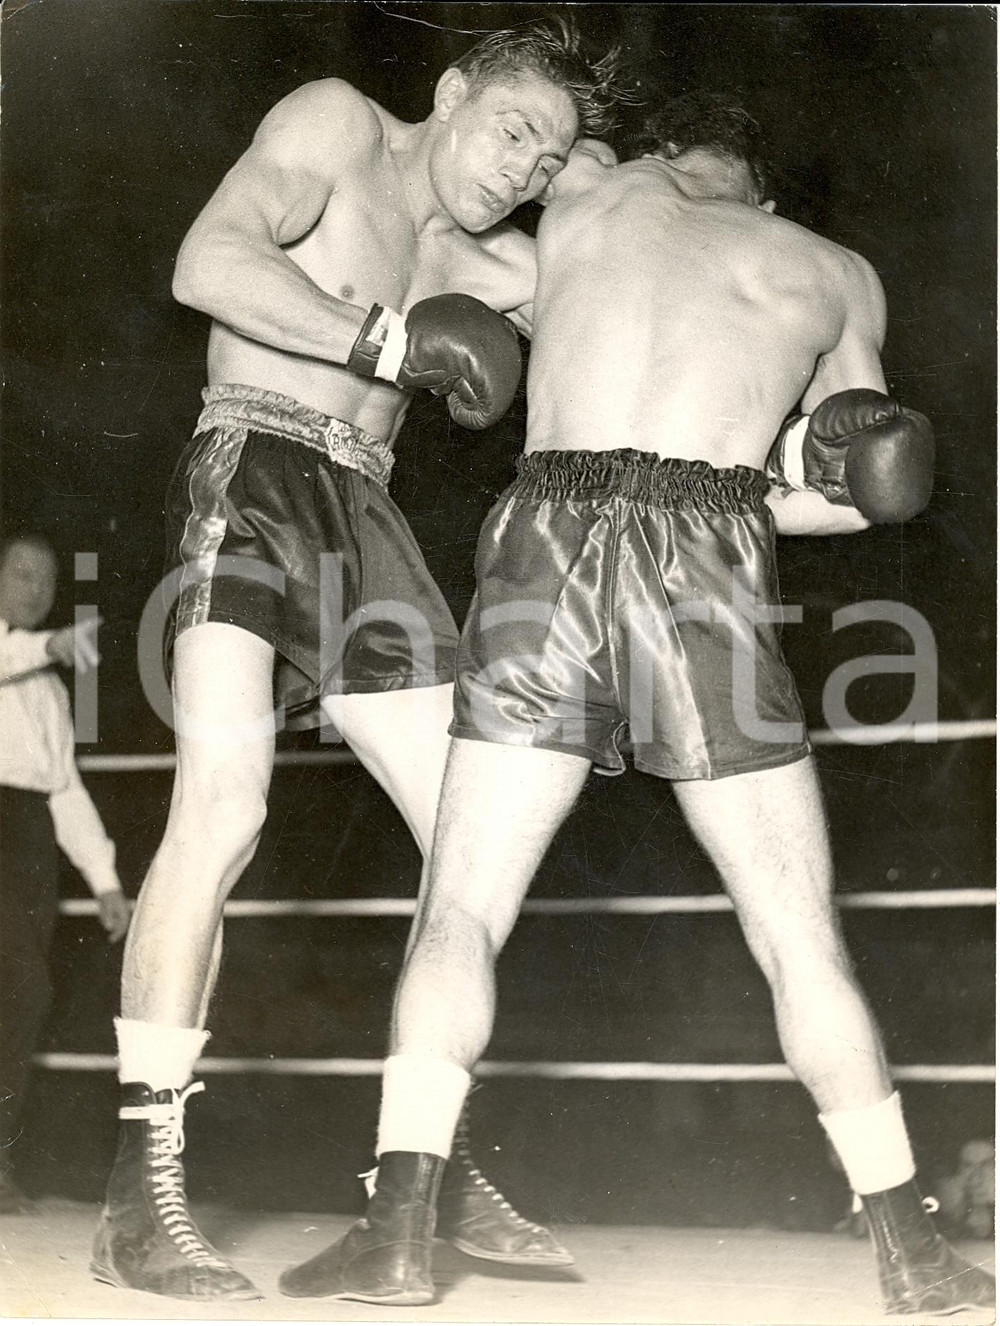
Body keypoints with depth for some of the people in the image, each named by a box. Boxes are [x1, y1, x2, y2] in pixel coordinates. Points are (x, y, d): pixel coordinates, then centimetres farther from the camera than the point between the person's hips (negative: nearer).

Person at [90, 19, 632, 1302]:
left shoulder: (476, 264, 22)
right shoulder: (338, 125, 2)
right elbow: (209, 263, -14)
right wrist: (391, 340, -16)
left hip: (363, 515, 8)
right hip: (253, 469, -8)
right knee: (223, 800, -26)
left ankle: (440, 1166, 12)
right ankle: (143, 1195, -26)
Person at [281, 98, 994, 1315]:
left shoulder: (587, 194, 23)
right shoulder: (838, 276, 23)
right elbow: (858, 493, 29)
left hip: (547, 542, 0)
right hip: (706, 575, 0)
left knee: (460, 909, 6)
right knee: (800, 936, 8)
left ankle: (398, 1227, -5)